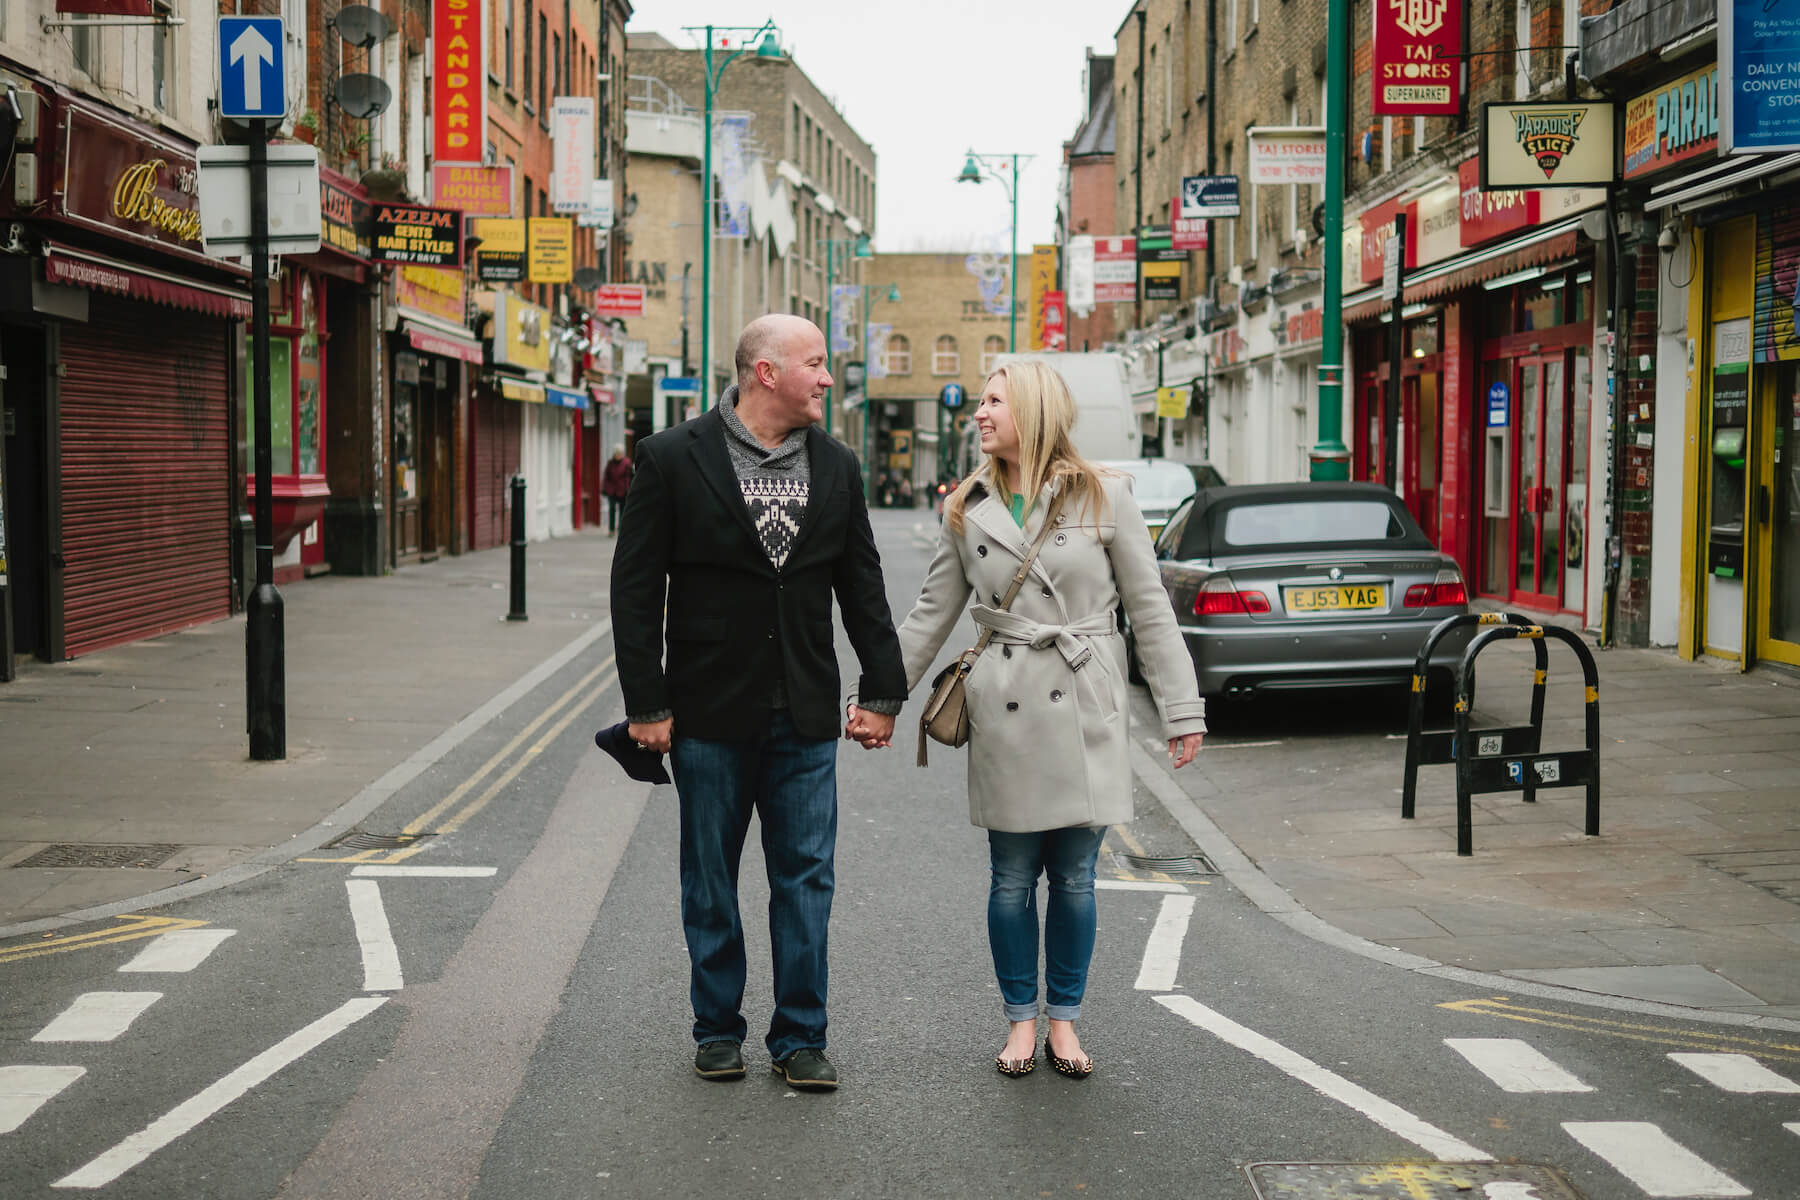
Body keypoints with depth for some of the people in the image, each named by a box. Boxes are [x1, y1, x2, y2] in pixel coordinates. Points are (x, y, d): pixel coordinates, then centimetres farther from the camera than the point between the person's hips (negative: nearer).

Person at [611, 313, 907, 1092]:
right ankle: (718, 1030, 23)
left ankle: (799, 1037, 15)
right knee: (710, 882, 9)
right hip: (710, 714, -3)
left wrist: (882, 691, 7)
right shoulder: (672, 459, -6)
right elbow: (635, 589, -5)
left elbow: (863, 587, 12)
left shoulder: (836, 467, 7)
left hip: (804, 718, 3)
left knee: (806, 880, 4)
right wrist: (646, 703, -8)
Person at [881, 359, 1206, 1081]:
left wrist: (1181, 711, -2)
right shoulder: (968, 509, 7)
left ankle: (1064, 1021, 20)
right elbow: (931, 614, 13)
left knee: (1074, 878, 6)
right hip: (1005, 712, 2)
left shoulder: (1104, 498, -1)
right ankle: (1021, 1021, 21)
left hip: (1085, 712, -1)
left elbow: (1150, 610, 1)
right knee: (1013, 878, 6)